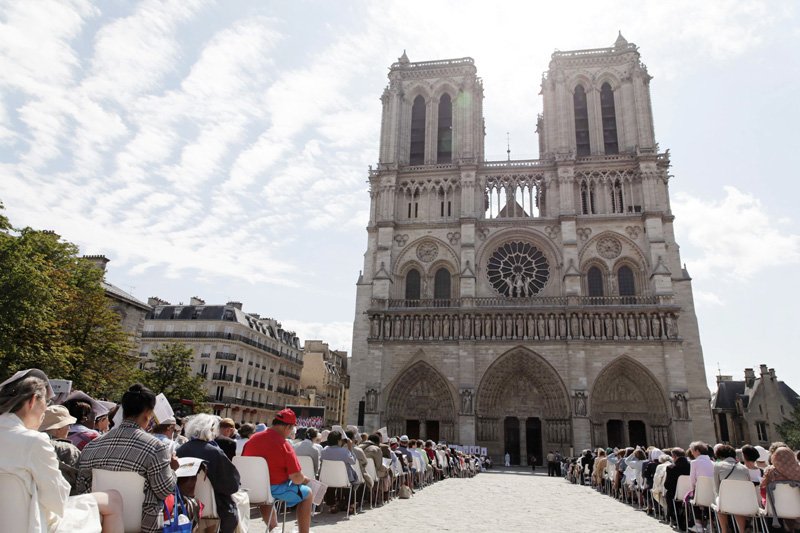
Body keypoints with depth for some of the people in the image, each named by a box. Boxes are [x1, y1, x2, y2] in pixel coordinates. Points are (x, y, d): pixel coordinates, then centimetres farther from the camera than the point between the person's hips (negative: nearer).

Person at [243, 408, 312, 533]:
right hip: (275, 489, -6)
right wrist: (305, 480, 3)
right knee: (307, 493, 14)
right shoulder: (284, 445, -19)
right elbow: (297, 478, -20)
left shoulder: (253, 439, -2)